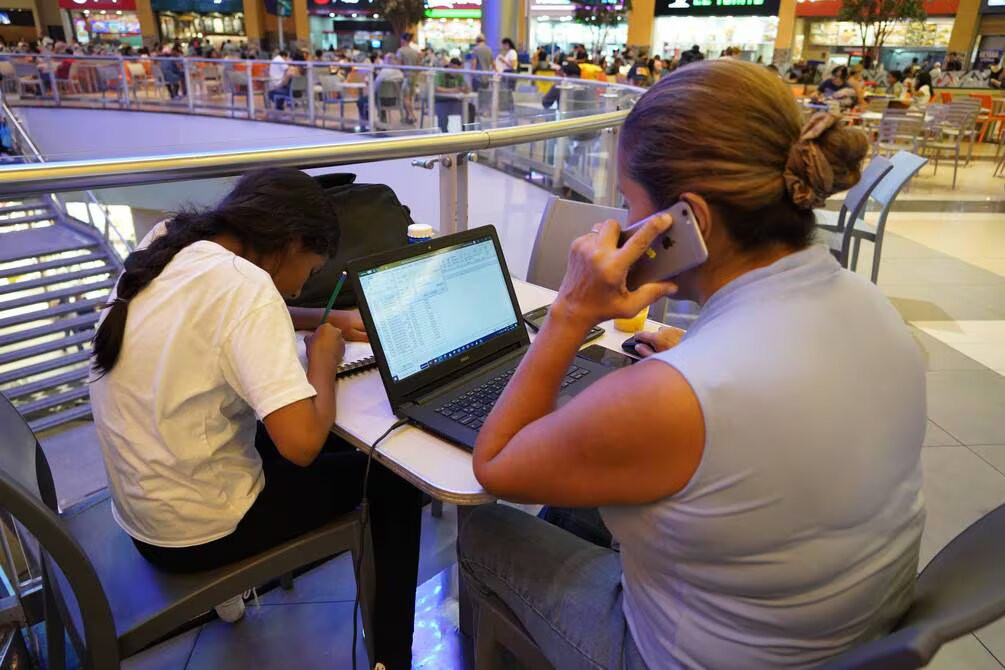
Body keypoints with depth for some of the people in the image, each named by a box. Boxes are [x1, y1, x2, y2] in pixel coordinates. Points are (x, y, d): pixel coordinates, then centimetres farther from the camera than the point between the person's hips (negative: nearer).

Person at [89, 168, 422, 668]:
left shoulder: (164, 246, 0)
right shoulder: (246, 284, -25)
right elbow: (302, 443, -32)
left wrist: (322, 320, 11)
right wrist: (324, 360, -14)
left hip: (139, 505, 8)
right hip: (196, 532, -8)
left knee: (336, 445, 25)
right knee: (392, 476, 7)